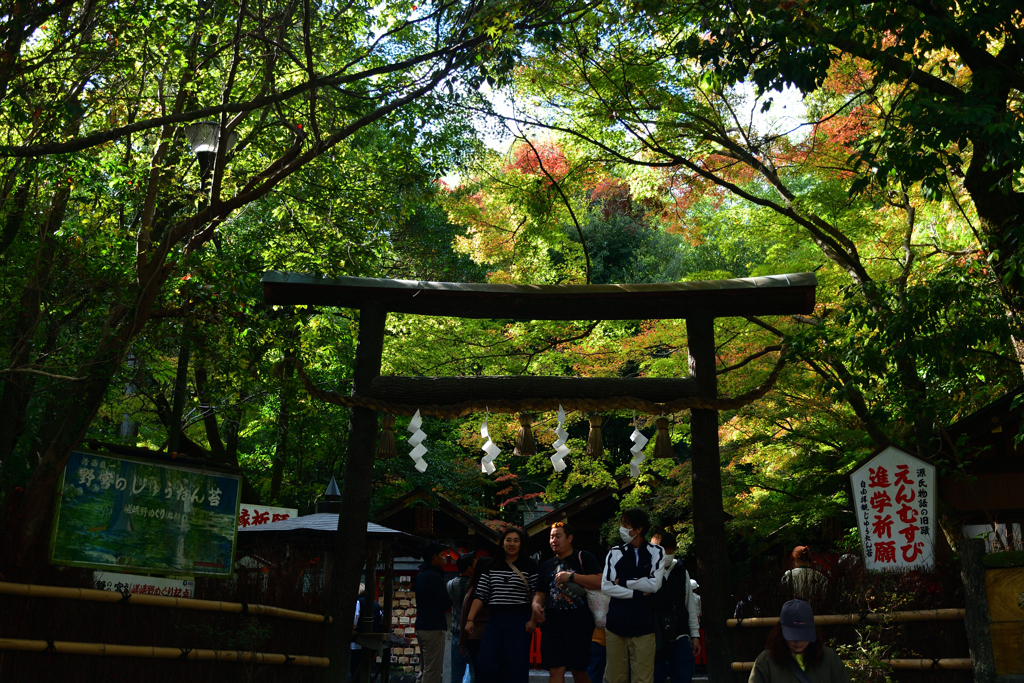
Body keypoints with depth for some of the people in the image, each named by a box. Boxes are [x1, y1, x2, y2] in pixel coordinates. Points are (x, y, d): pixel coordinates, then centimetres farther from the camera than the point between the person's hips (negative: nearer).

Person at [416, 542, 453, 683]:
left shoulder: (420, 575, 13)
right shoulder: (434, 576, -15)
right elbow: (447, 604, -16)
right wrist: (449, 602, 6)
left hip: (421, 627, 9)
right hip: (433, 628, -9)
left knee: (427, 668, 14)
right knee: (433, 671, -8)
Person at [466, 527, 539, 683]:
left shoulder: (530, 566, 2)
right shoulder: (491, 567, 12)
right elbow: (480, 596, 9)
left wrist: (533, 620, -14)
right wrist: (470, 619, 0)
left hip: (520, 621, -3)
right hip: (496, 620, 3)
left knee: (516, 666, -3)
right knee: (485, 663, -6)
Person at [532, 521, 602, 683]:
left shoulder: (583, 558, -2)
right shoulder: (547, 566, 14)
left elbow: (599, 582, -14)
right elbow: (541, 593, 18)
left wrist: (571, 576, -19)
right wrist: (536, 604, -5)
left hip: (579, 626, -4)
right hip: (552, 626, 4)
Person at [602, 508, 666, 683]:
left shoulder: (656, 553, 4)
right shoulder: (615, 553, 6)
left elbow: (654, 584, -7)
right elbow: (606, 587, -2)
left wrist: (623, 582, -3)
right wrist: (638, 592, -6)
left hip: (643, 625, -1)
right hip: (616, 624, 1)